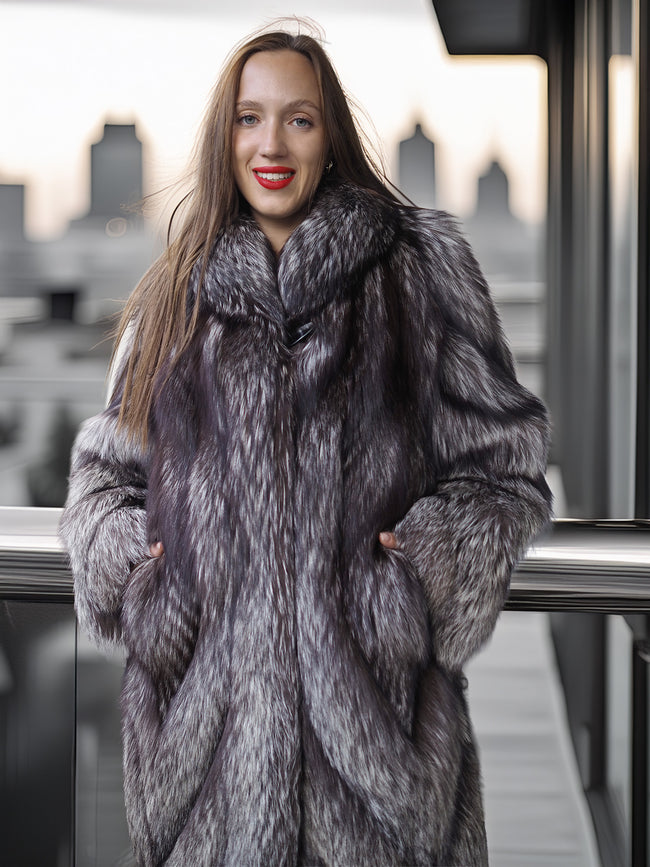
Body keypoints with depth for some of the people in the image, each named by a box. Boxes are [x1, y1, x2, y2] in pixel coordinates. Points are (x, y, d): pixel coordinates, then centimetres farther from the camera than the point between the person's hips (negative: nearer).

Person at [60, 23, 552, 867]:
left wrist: (435, 561, -12)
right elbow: (105, 466, 19)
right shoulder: (177, 293, 12)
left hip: (370, 692, -2)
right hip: (201, 694, 2)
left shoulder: (420, 268, 3)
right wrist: (128, 561, 0)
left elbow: (502, 464, 5)